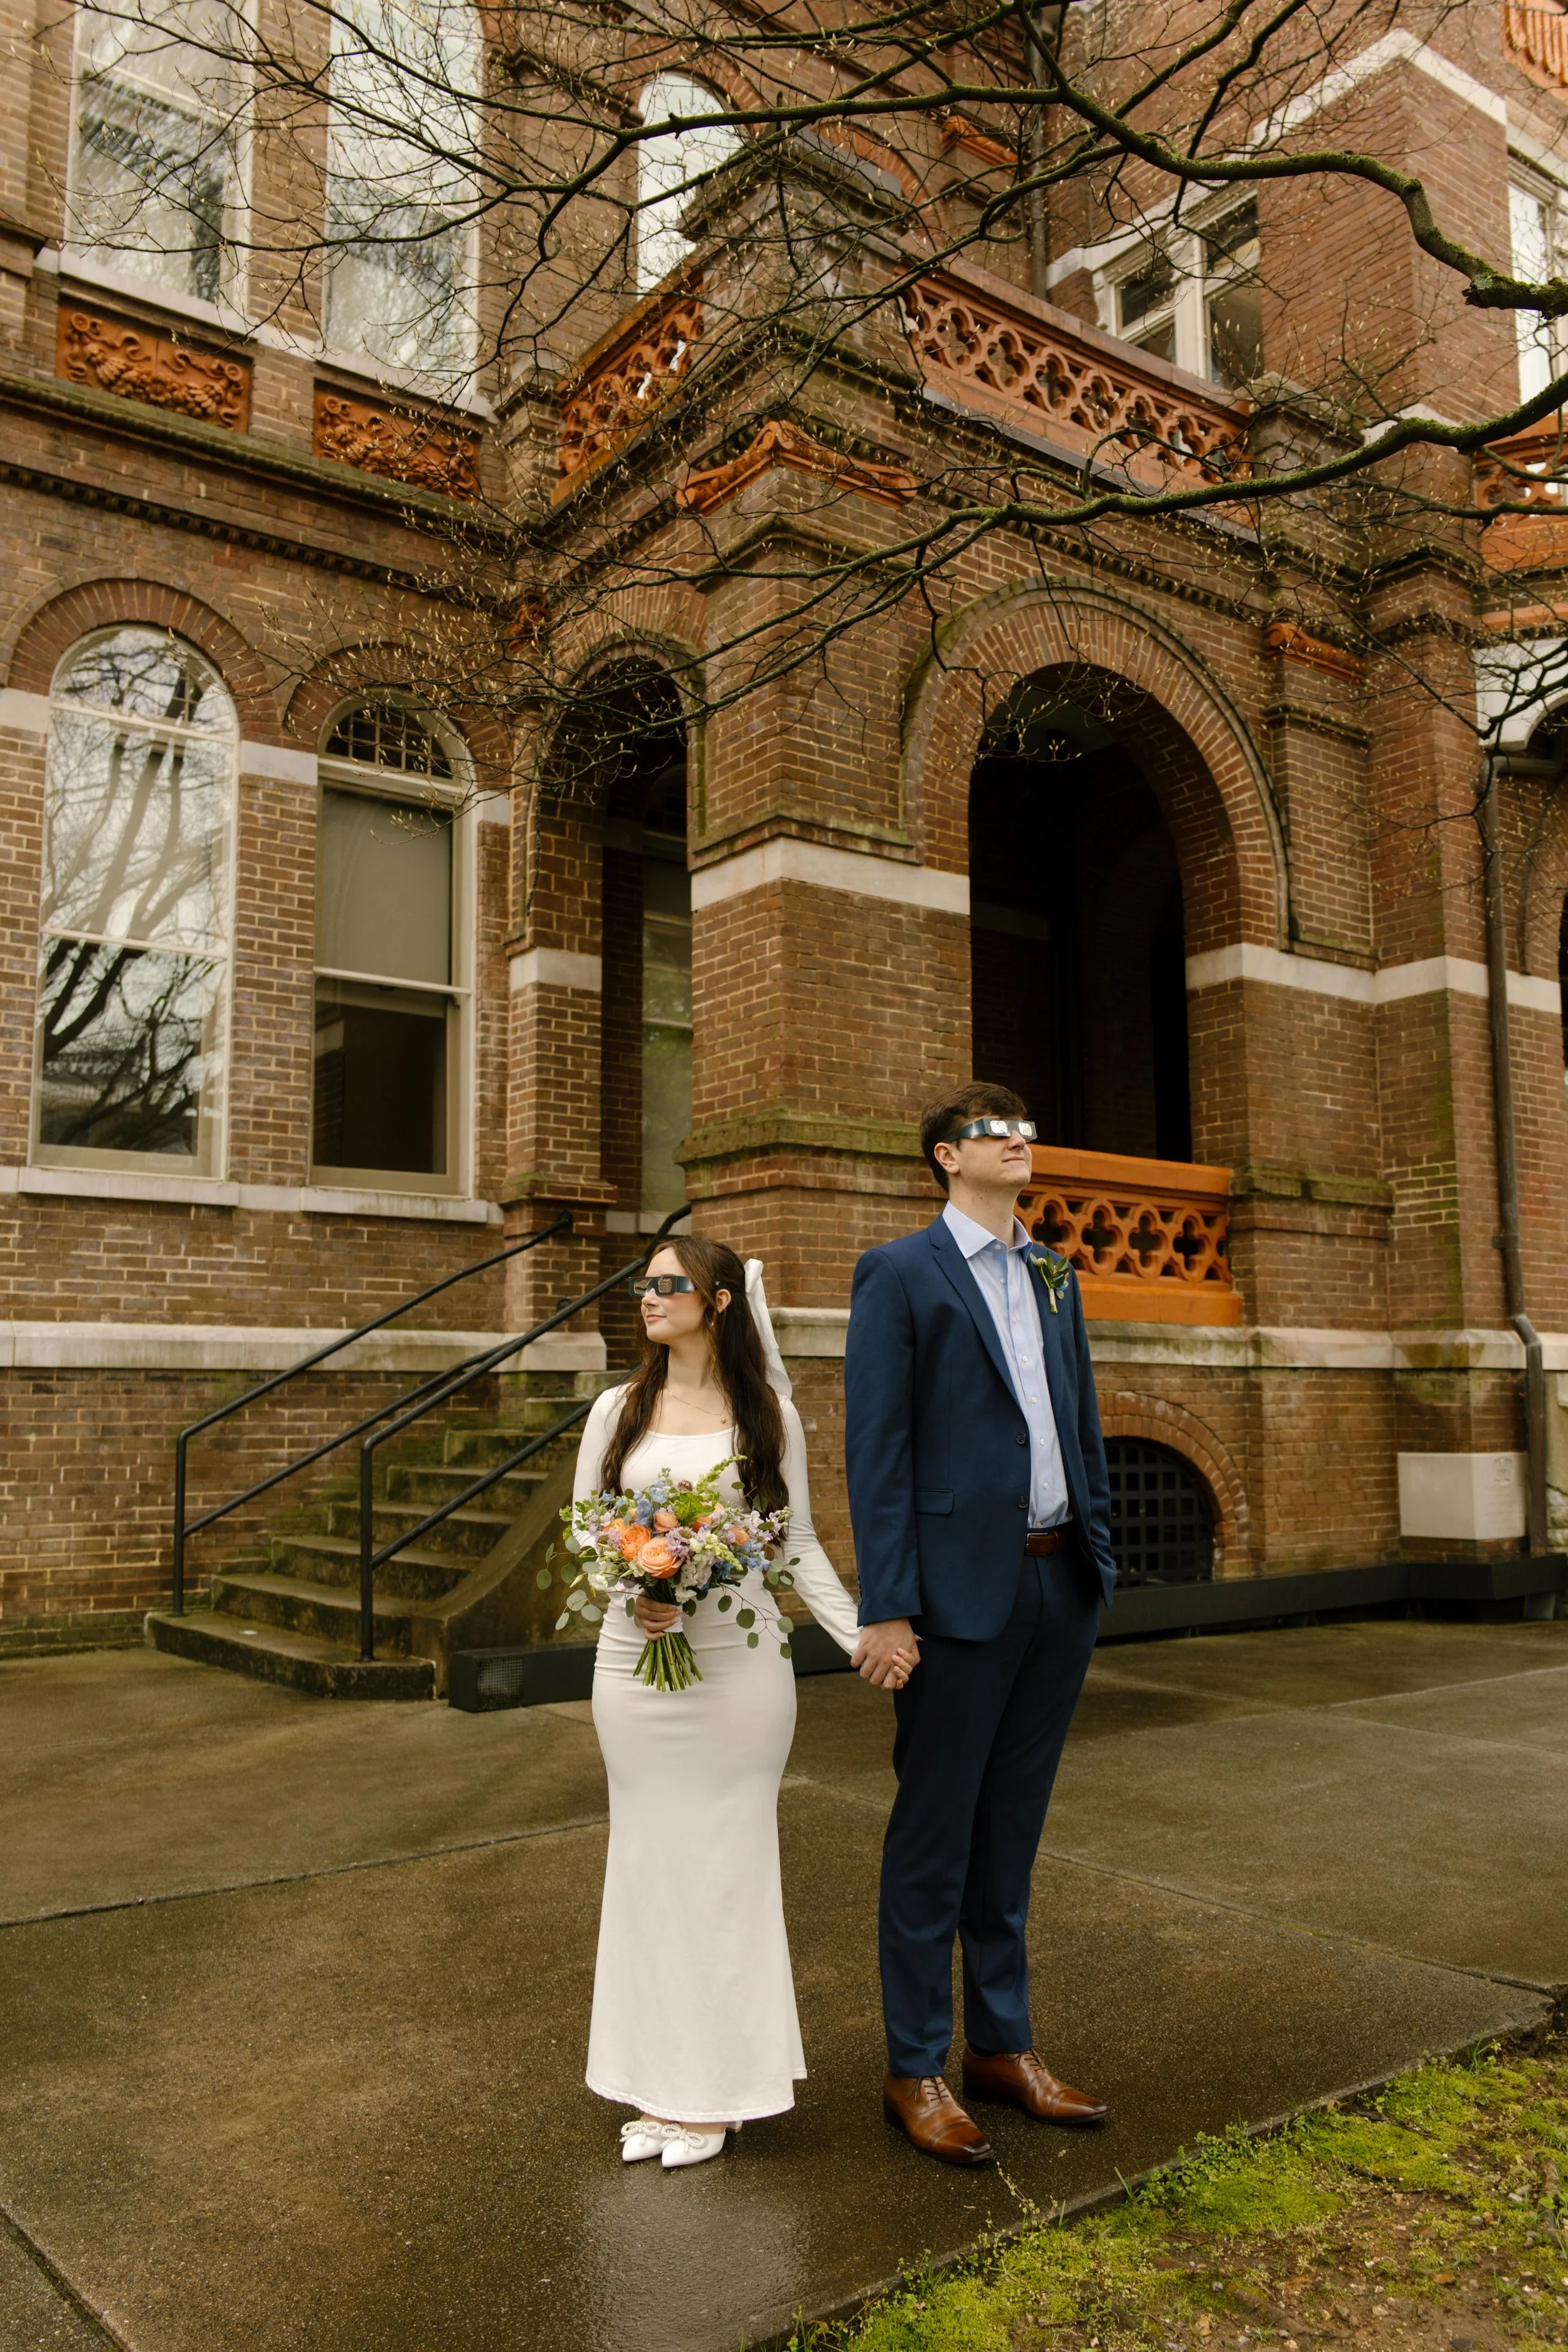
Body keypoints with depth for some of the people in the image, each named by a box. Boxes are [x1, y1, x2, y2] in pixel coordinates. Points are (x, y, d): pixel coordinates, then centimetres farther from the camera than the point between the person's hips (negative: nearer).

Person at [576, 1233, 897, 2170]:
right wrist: (631, 1597, -12)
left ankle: (715, 2090, 20)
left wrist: (860, 1634, -9)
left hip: (741, 1665, -2)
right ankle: (658, 2083, 24)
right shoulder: (618, 1411, 5)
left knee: (727, 1863, 6)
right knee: (650, 1861, 10)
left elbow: (800, 1544, 2)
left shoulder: (769, 1415, 1)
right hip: (635, 1663, 2)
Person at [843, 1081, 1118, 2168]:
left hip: (1059, 1588, 6)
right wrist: (887, 1609, -15)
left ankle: (1004, 2044, 31)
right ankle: (916, 2070, 21)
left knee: (1012, 1831, 17)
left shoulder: (1055, 1276, 14)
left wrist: (1099, 1556, 9)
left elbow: (1082, 1425, 16)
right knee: (934, 1842, 6)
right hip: (963, 1592, -6)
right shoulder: (898, 1274, -5)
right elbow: (877, 1451, -10)